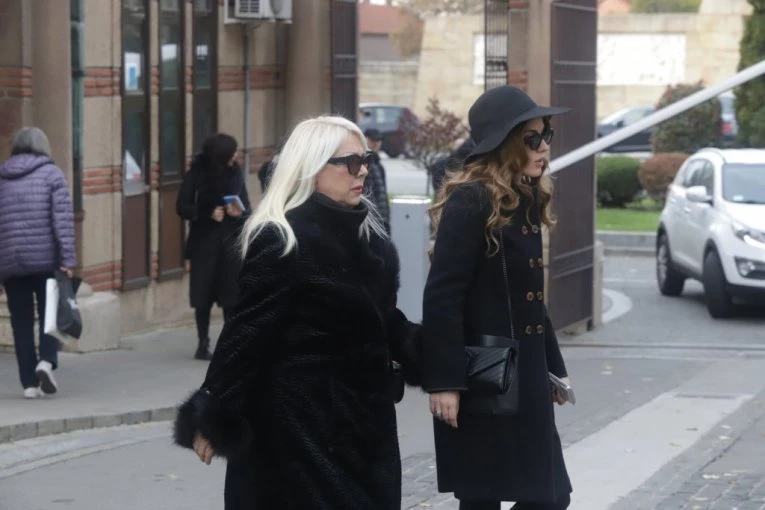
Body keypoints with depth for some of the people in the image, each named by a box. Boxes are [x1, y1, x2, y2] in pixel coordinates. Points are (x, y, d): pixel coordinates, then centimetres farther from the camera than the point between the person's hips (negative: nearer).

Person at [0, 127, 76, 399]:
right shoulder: (51, 173, 1)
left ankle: (29, 382, 5)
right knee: (49, 314, 11)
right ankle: (47, 360, -12)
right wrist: (68, 259, -11)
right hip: (46, 259, -3)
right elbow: (63, 217, -9)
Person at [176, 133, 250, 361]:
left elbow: (246, 205, 10)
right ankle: (203, 344, 11)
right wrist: (208, 214, -17)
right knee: (204, 294, 2)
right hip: (205, 242, -2)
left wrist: (240, 212, -12)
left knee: (232, 294, -3)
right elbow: (183, 207, -4)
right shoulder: (197, 175, -5)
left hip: (231, 241, 2)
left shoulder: (235, 173, 3)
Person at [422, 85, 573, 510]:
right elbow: (442, 298, -19)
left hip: (523, 381, 8)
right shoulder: (470, 202, -14)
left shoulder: (525, 201, 12)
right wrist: (444, 381, -23)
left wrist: (552, 366, 22)